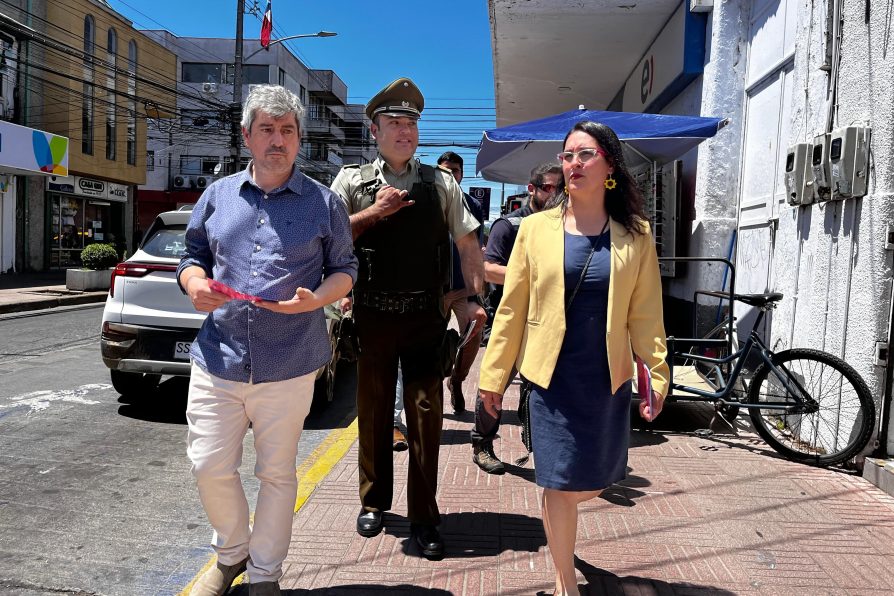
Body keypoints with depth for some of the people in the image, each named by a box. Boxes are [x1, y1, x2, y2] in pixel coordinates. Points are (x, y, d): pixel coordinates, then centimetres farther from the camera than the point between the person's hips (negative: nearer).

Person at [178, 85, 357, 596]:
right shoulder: (218, 194, 9)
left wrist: (314, 299, -16)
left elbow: (345, 269, 4)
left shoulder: (324, 203, 2)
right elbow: (194, 257, 15)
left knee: (276, 473, 10)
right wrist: (196, 285, -8)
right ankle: (232, 551, 36)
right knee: (210, 467, 7)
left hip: (288, 365, -2)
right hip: (218, 358, 3)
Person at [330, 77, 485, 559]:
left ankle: (423, 517, 18)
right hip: (372, 316, 0)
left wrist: (476, 301, -1)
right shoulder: (352, 181, 5)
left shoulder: (441, 183, 7)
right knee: (373, 412, 14)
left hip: (426, 316, 0)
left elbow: (468, 245, 7)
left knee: (426, 416, 4)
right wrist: (374, 213, -12)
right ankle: (374, 501, 34)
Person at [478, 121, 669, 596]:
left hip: (609, 379, 2)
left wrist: (657, 374, -2)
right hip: (552, 376, -2)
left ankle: (556, 521, 49)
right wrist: (493, 375, 0)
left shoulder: (634, 236, 1)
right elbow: (512, 309, -1)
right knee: (561, 485, 2)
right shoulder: (536, 228, -2)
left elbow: (645, 314, 2)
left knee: (595, 482, 15)